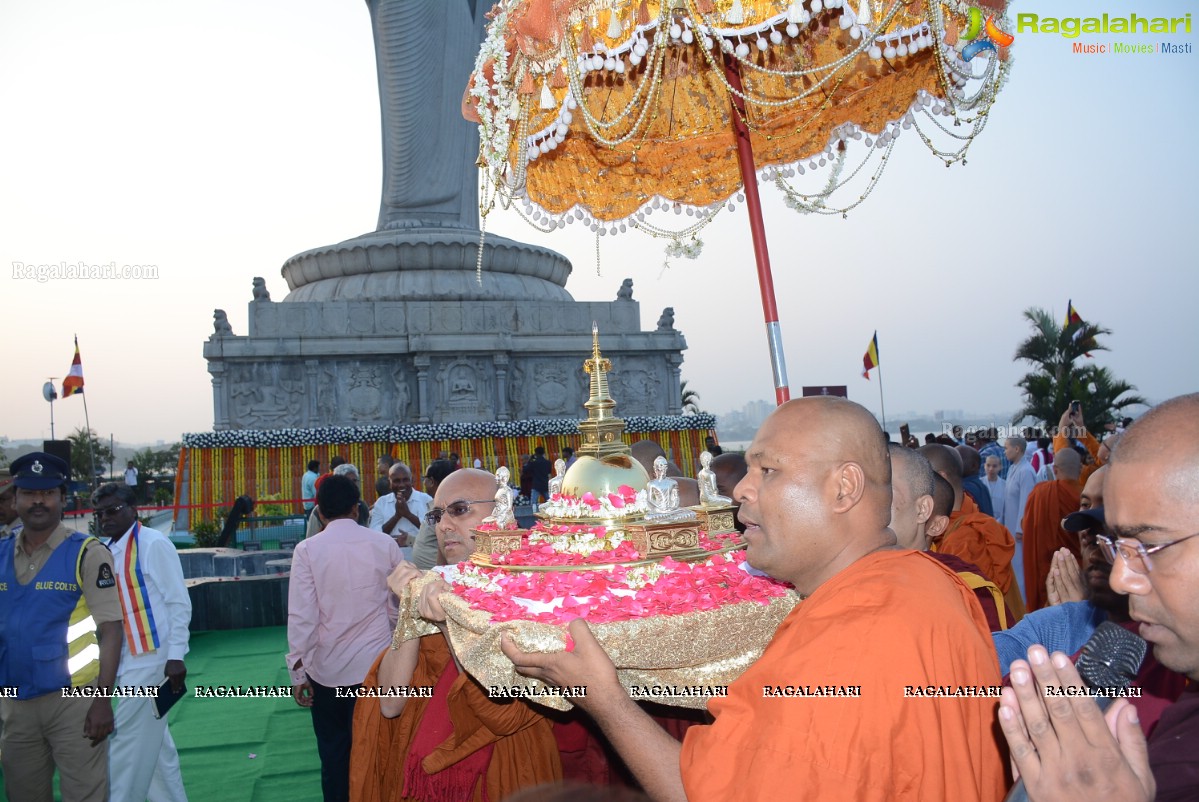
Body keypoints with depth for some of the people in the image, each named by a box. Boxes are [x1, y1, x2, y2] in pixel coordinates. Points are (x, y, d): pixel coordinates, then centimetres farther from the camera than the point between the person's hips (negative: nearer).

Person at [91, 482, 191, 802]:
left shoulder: (153, 544, -12)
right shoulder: (106, 551, 9)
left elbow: (179, 604, -13)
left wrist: (175, 657, -16)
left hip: (150, 661, -7)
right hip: (127, 663, 7)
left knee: (126, 748, -2)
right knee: (154, 745, 16)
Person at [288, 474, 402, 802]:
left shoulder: (307, 550, -9)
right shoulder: (385, 544, -5)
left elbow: (302, 615, -11)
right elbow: (397, 606, 2)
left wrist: (298, 671, -3)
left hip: (327, 668, -1)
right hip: (375, 664, 1)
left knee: (333, 751, 16)